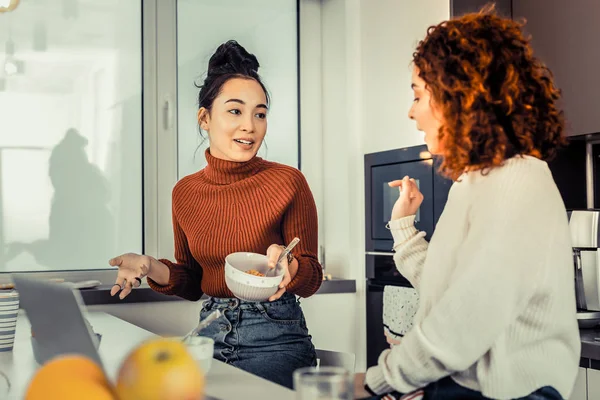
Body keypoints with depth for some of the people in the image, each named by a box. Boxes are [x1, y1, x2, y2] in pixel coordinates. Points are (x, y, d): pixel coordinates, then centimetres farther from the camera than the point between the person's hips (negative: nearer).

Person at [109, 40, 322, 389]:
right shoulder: (186, 192, 5)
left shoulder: (288, 182, -8)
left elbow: (312, 280, -3)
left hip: (275, 339, -4)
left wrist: (288, 266, -25)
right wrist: (151, 268, -4)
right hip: (210, 334, 4)